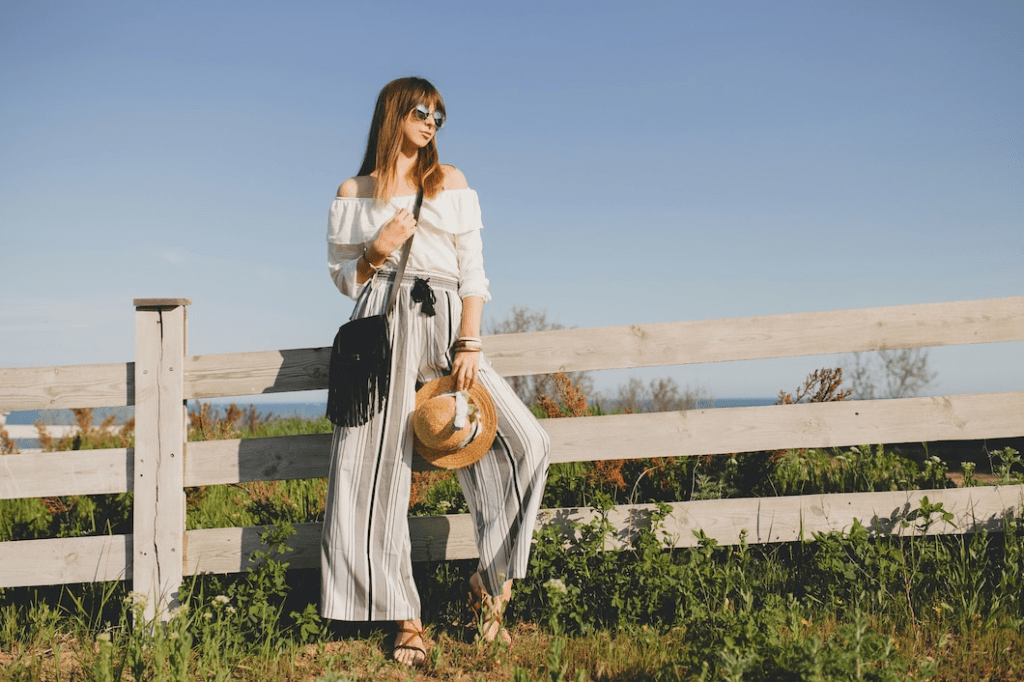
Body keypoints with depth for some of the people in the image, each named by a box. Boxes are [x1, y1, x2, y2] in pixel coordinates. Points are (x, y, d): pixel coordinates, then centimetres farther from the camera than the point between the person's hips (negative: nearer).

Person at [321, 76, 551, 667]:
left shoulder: (451, 182, 15)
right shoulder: (355, 192, 14)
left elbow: (472, 270, 7)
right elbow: (344, 277, 15)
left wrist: (468, 344, -5)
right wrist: (376, 250, -6)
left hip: (446, 325, 1)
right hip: (383, 330, -1)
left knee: (526, 441, -14)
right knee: (381, 468, -7)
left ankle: (493, 583, -1)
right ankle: (407, 621, 4)